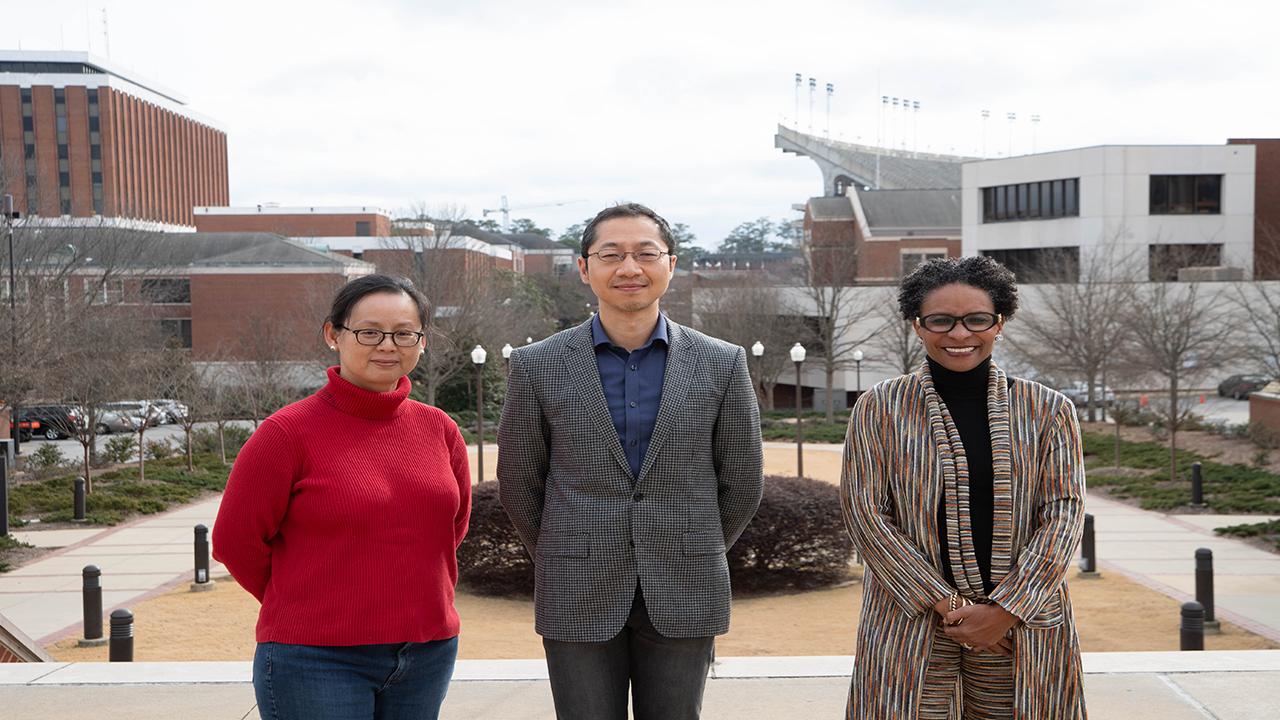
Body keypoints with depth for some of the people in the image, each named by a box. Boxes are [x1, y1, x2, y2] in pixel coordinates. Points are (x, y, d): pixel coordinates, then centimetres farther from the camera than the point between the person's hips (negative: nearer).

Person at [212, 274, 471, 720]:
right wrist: (307, 609, 6)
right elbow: (235, 540, -3)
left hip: (427, 657, 4)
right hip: (316, 662, -4)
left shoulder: (440, 431, 4)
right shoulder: (288, 433, -9)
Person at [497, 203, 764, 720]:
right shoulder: (537, 367, -1)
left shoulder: (722, 364, 0)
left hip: (683, 601, 1)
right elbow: (518, 482, 8)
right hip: (578, 602, 0)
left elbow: (742, 483, 9)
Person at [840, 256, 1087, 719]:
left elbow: (1064, 512, -1)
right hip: (909, 627, -1)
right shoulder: (879, 409, 2)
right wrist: (949, 607, -11)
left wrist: (1004, 613, -12)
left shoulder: (1048, 411, 5)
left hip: (1024, 625, 1)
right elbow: (866, 515, -4)